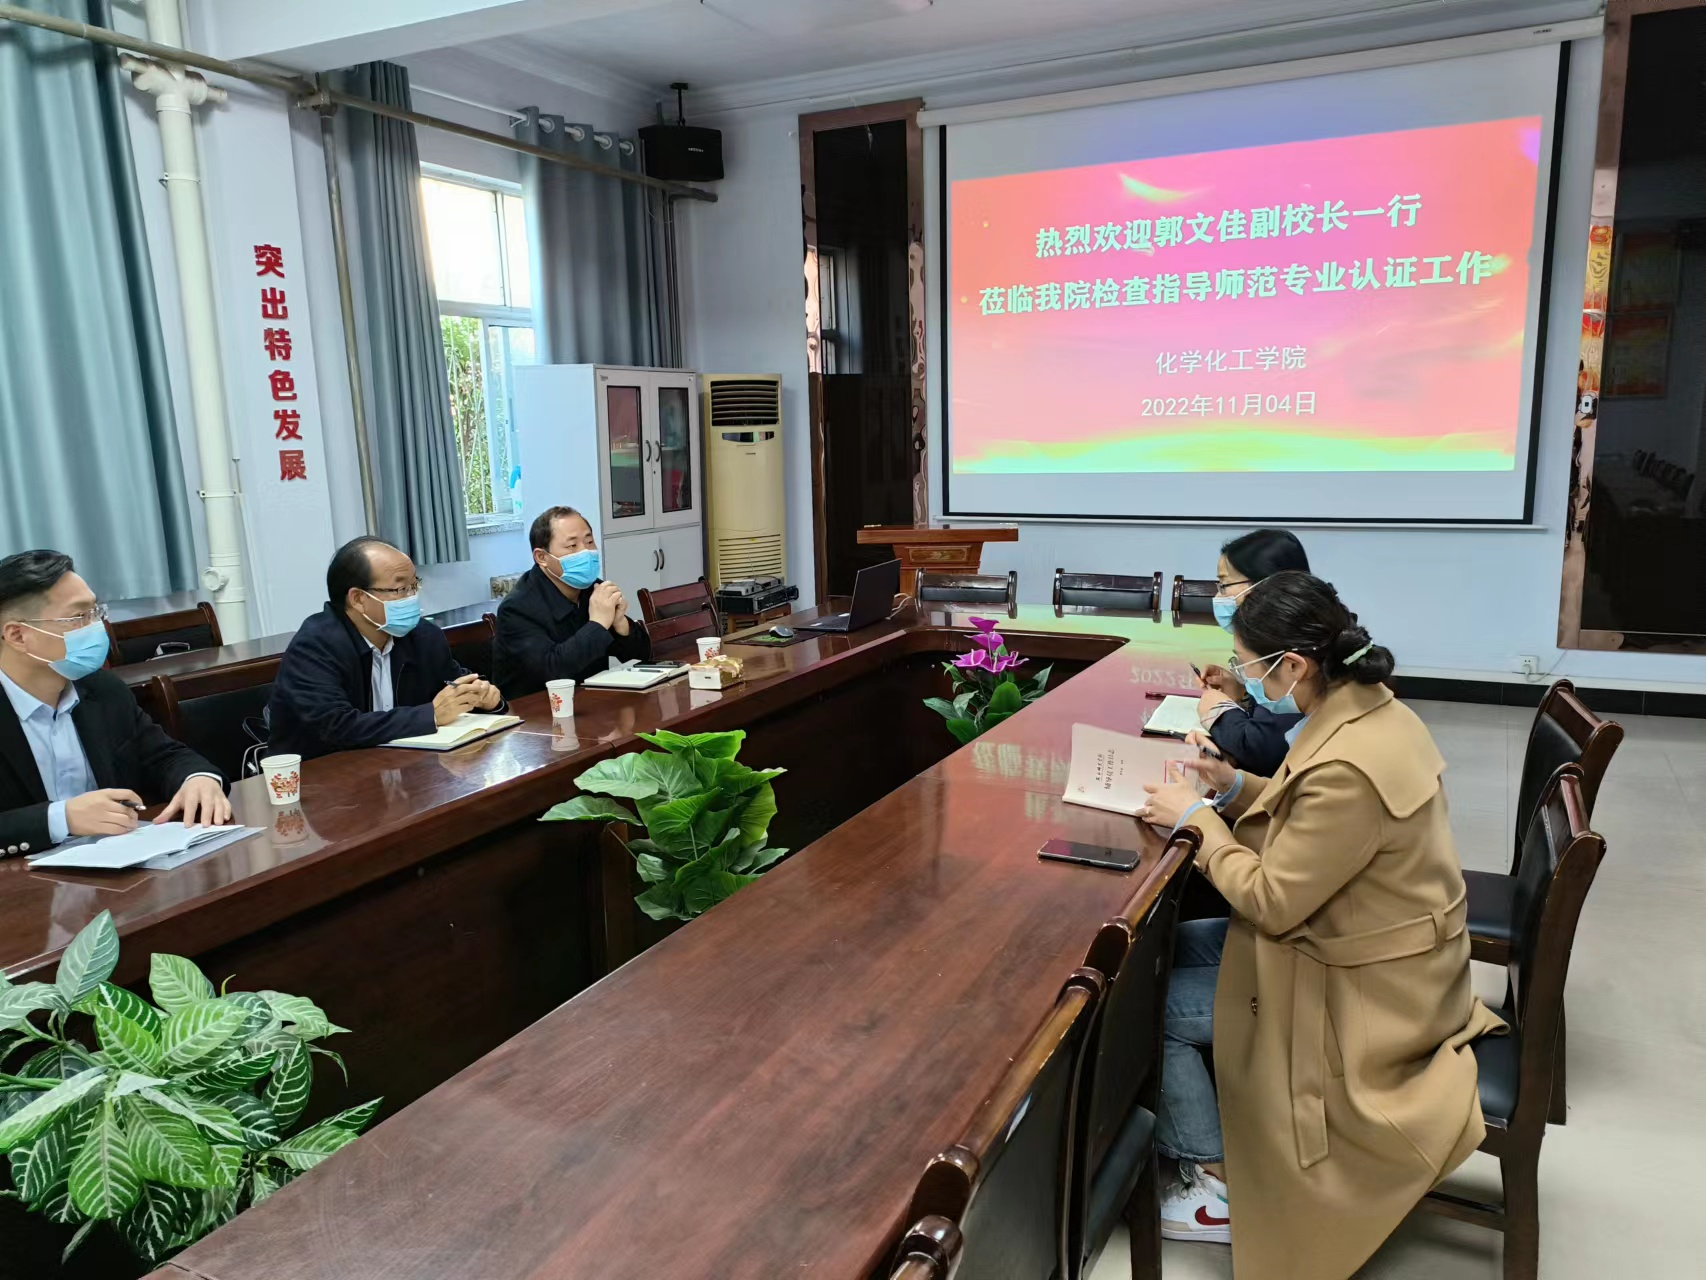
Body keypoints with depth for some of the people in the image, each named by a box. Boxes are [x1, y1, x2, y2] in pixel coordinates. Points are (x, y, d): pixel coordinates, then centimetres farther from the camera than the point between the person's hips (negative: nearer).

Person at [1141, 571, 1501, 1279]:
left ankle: (1216, 1182, 16)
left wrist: (1200, 818, -12)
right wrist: (1236, 787, 0)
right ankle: (1193, 1132, 26)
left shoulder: (1346, 768, -34)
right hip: (1376, 950, 9)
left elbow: (1271, 902, -23)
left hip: (1360, 992, -9)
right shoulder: (1373, 709, -4)